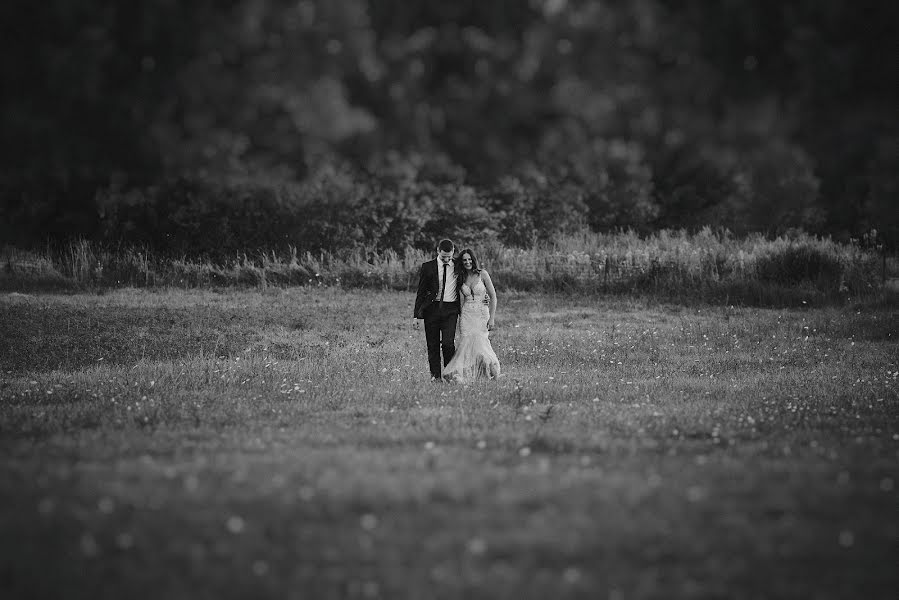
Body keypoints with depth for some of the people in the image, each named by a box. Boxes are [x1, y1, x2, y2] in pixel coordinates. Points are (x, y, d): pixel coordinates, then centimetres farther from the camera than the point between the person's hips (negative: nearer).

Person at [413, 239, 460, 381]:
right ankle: (435, 375, 12)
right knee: (433, 345, 2)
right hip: (432, 309, 0)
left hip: (450, 310, 0)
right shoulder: (428, 267, 1)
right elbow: (421, 293, 3)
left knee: (448, 342, -14)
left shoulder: (458, 266, 4)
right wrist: (417, 315, 0)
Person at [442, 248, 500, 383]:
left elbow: (493, 296, -2)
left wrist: (492, 318, -8)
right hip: (466, 314, 3)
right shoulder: (461, 277, 11)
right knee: (467, 343, -12)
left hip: (482, 313, -3)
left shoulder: (482, 274, -2)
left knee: (478, 343, -17)